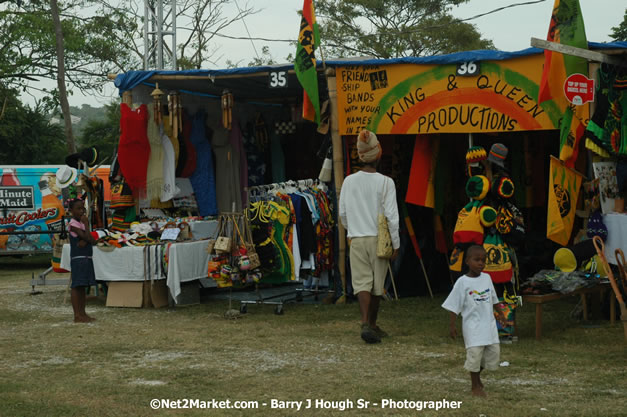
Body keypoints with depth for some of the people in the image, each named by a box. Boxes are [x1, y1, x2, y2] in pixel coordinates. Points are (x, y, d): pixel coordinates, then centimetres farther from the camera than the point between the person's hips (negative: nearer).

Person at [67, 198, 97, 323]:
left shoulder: (82, 223, 14)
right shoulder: (73, 224, -11)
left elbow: (92, 240, 5)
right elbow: (87, 238, -18)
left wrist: (85, 241, -15)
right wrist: (86, 224, -9)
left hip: (86, 259, 9)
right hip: (78, 259, -9)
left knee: (82, 286, 11)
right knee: (77, 286, -7)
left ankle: (82, 313, 16)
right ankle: (77, 315, -8)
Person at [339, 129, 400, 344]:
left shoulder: (350, 181, -2)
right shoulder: (386, 182, -10)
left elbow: (343, 213, 6)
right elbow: (392, 215, -10)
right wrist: (396, 243, -1)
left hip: (357, 239, 1)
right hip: (379, 239, -1)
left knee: (362, 282, -2)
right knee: (377, 284, 13)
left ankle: (366, 323, -22)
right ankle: (372, 324, 26)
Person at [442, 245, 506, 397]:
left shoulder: (487, 278, 6)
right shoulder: (462, 282, -10)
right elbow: (454, 306, -7)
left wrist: (500, 313, 21)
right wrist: (452, 325, -9)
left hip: (489, 323, 6)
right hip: (473, 324, -5)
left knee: (493, 351, 7)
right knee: (475, 352, -8)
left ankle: (477, 374, 31)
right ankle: (475, 386, 8)